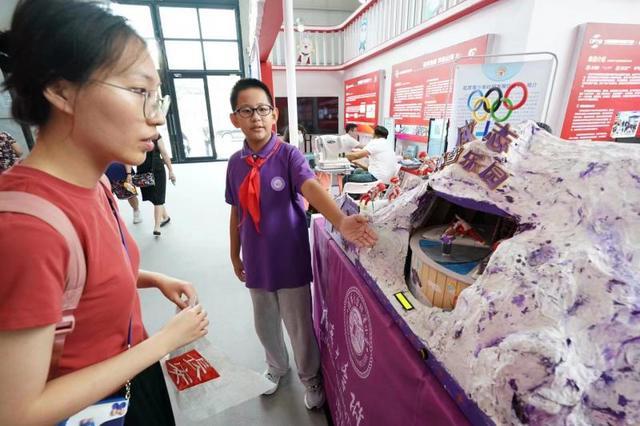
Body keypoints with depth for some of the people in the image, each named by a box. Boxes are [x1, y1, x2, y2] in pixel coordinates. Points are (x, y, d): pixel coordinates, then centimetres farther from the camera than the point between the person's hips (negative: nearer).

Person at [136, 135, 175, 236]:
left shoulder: (155, 136, -5)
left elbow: (164, 154, -4)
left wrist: (171, 171, -5)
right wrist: (129, 173, -16)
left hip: (158, 171, -3)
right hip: (143, 172, 3)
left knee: (157, 198, -5)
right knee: (153, 197, 14)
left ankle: (157, 227, -4)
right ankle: (166, 217, 36)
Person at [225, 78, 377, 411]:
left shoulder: (289, 155, -13)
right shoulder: (235, 163, -1)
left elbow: (311, 188, -31)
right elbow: (236, 212, 7)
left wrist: (340, 221, -50)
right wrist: (234, 255, 13)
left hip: (290, 260, -4)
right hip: (257, 262, 4)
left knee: (299, 325, 14)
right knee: (265, 324, 23)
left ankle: (310, 377, 44)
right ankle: (276, 366, 55)